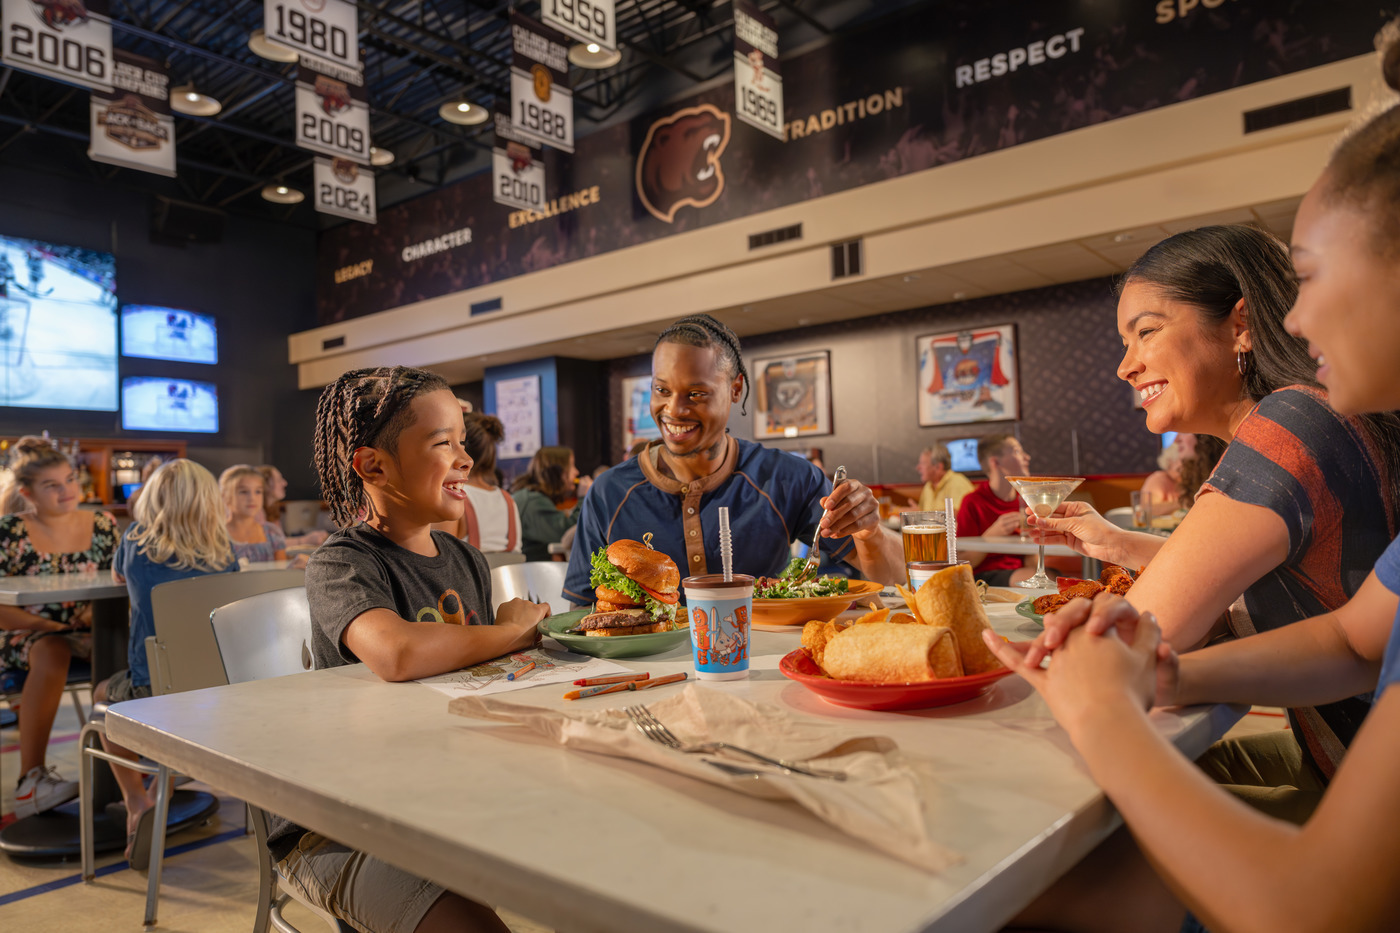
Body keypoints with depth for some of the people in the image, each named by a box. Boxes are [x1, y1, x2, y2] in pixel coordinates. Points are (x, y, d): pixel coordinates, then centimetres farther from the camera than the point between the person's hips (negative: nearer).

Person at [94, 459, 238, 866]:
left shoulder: (137, 540, -5)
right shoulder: (224, 552, -3)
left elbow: (117, 576, 19)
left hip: (152, 693, -2)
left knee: (103, 694, 31)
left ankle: (137, 801, 21)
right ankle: (161, 790, 35)